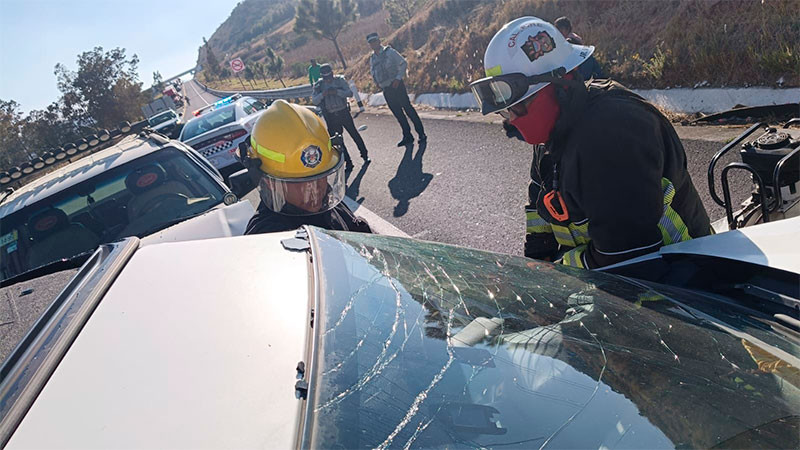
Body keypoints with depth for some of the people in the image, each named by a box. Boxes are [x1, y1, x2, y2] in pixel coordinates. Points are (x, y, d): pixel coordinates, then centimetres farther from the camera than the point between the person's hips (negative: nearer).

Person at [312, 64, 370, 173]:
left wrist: (337, 92, -25)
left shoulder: (340, 80, -2)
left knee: (354, 133, 7)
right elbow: (314, 101, -5)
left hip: (343, 112, -1)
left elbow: (350, 93, -11)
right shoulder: (319, 85, 1)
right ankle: (348, 162, 14)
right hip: (330, 117, 1)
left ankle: (364, 155, 24)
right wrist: (322, 94, -23)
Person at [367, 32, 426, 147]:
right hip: (386, 89, 6)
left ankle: (421, 133, -1)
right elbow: (372, 71, 28)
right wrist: (377, 83, 11)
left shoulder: (389, 51, -4)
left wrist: (398, 78, -13)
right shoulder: (372, 57, 13)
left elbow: (403, 63, -5)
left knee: (408, 108, -7)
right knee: (398, 113, 8)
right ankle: (407, 136, 14)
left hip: (396, 85, -6)